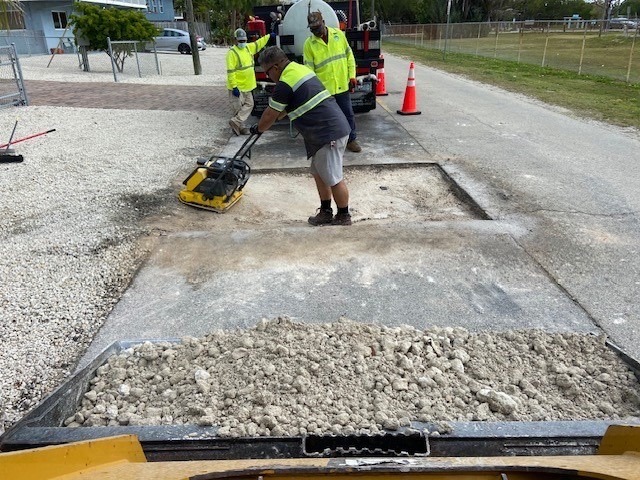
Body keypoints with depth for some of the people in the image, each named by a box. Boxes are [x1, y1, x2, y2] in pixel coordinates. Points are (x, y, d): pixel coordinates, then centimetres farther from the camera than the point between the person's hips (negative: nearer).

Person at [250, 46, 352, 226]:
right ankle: (326, 212, 26)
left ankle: (344, 217, 15)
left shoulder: (285, 84, -13)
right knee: (319, 174, 17)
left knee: (333, 179, 1)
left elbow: (270, 114, -2)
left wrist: (258, 128, 15)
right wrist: (279, 116, 38)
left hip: (329, 134, -10)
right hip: (333, 129, 10)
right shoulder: (300, 69, 16)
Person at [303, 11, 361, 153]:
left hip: (342, 85, 2)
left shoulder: (339, 34, 1)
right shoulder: (309, 43, -6)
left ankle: (351, 140, 25)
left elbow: (349, 56, 6)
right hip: (323, 88, -2)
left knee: (348, 114, 10)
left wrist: (352, 76, 1)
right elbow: (309, 69, -6)